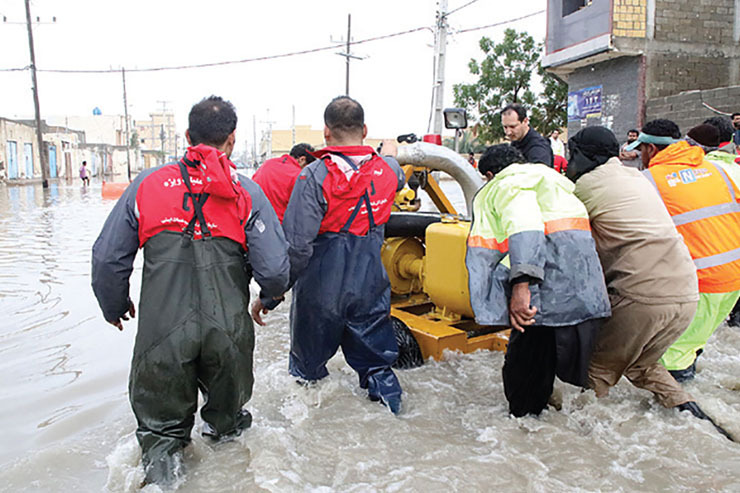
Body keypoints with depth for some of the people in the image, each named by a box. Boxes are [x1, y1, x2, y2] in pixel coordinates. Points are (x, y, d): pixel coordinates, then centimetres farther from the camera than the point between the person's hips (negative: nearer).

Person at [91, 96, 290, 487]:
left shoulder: (147, 183, 1)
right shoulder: (247, 193, -3)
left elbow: (107, 259, 3)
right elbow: (275, 270, -9)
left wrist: (115, 307, 22)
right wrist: (269, 298, 15)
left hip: (162, 330, 0)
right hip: (227, 330, 1)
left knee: (159, 417, 25)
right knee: (227, 402, 31)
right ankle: (223, 425, 54)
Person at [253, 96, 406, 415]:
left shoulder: (314, 177, -17)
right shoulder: (385, 171, -1)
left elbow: (296, 246, -22)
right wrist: (390, 154, 49)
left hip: (320, 291, -3)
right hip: (370, 289, 4)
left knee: (307, 366, 18)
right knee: (377, 364, 19)